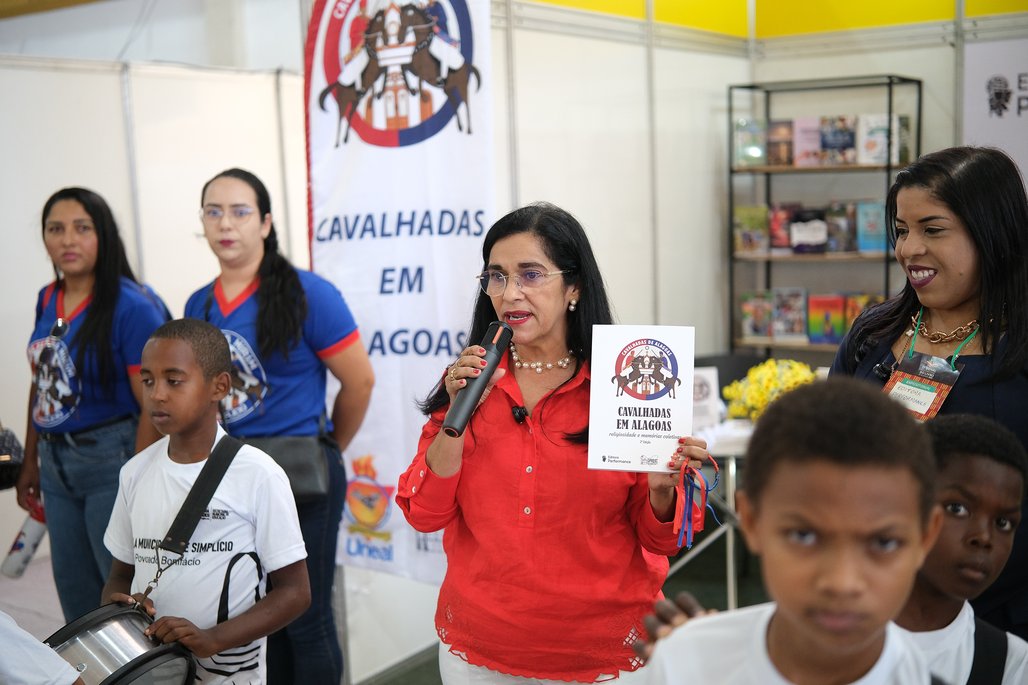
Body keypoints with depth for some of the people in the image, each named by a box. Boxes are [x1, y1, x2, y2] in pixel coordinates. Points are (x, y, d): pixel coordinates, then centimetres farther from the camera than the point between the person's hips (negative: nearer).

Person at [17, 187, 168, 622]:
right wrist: (31, 461, 16)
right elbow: (41, 386, 15)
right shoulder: (47, 300, 6)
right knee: (76, 600, 19)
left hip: (112, 458, -7)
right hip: (55, 464, 7)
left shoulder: (132, 306, -16)